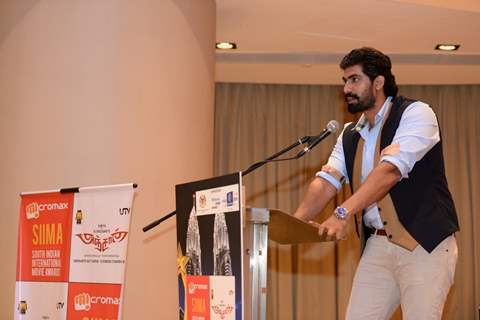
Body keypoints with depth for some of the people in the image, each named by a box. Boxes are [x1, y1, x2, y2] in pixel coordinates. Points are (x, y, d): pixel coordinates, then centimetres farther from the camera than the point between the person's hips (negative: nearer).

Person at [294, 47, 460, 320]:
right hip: (377, 245, 6)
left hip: (425, 243, -6)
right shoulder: (350, 135, 14)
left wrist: (344, 213, -34)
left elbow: (391, 169, -22)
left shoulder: (415, 113, -7)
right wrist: (295, 222, -17)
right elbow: (327, 181, 2)